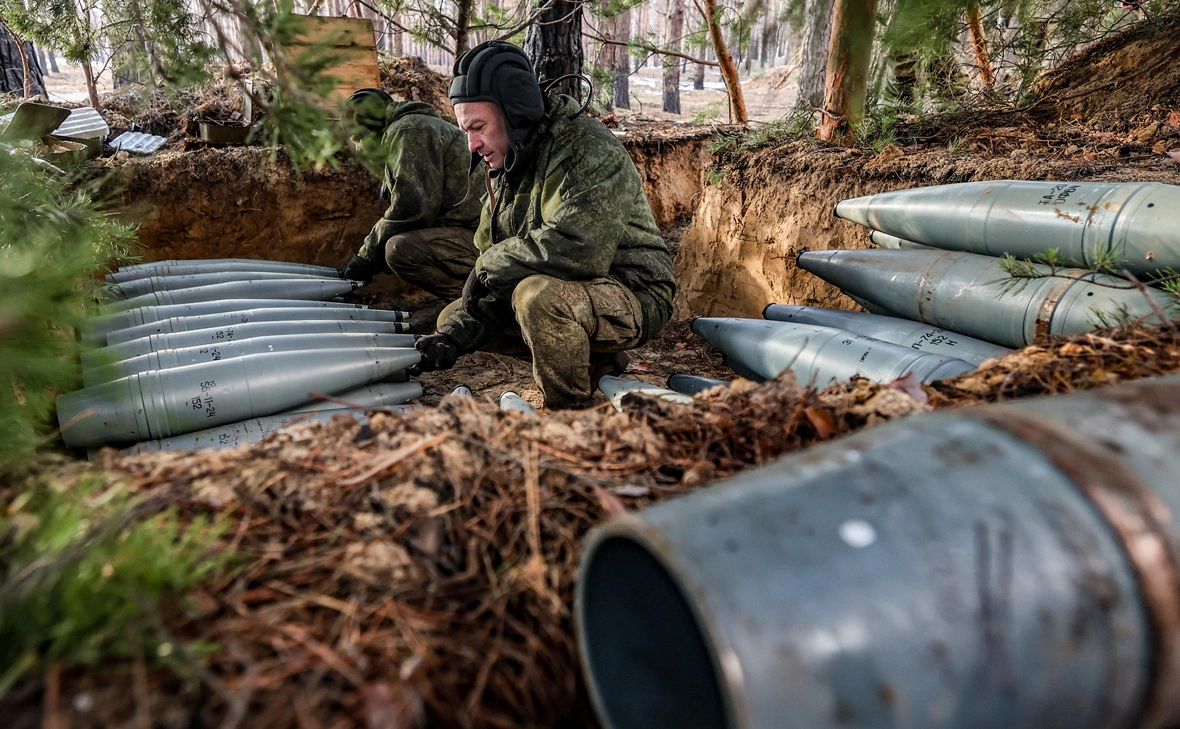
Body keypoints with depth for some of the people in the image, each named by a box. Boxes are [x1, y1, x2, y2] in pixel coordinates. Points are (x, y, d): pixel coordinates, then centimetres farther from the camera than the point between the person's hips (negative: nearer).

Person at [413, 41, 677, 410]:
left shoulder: (589, 152, -20)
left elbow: (574, 249, -36)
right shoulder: (508, 169, 7)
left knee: (538, 295, -37)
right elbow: (493, 281, 6)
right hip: (568, 291, 9)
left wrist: (490, 264, -20)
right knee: (452, 317, 13)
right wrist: (454, 336, -10)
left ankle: (571, 409, -11)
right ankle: (594, 360, 10)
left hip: (633, 298, -9)